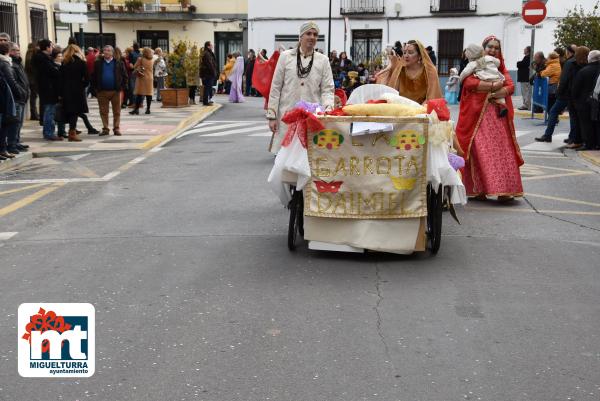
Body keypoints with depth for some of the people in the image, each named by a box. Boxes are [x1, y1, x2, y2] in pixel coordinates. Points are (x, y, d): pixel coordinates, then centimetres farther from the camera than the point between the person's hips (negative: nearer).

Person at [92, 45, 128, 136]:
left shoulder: (119, 63, 2)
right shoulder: (98, 63, 6)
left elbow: (124, 75, 5)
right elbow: (94, 77, 9)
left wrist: (122, 87, -2)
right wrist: (95, 88, 3)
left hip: (115, 91, -1)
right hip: (102, 91, 1)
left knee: (117, 111, 3)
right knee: (103, 111, 4)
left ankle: (116, 128, 10)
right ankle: (105, 128, 11)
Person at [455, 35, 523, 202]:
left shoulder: (501, 67, 18)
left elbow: (510, 86, 3)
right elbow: (469, 82, -12)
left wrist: (497, 94, -14)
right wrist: (493, 85, -13)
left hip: (498, 115, 3)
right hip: (477, 115, -3)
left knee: (501, 151, -4)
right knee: (480, 152, -10)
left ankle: (503, 190, -4)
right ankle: (479, 190, -7)